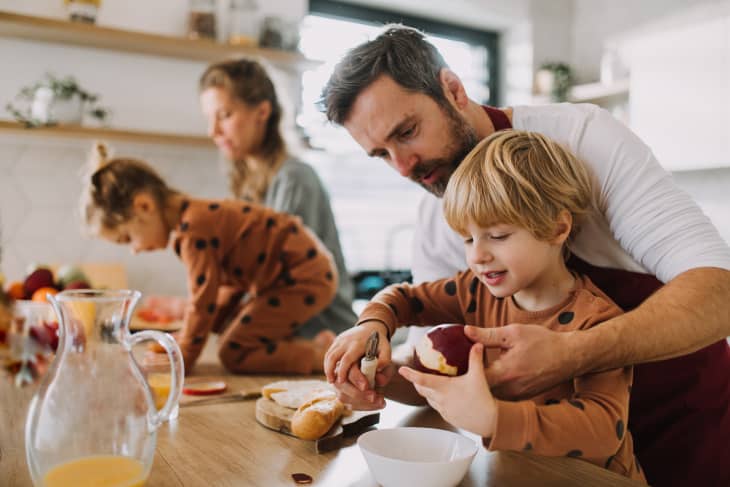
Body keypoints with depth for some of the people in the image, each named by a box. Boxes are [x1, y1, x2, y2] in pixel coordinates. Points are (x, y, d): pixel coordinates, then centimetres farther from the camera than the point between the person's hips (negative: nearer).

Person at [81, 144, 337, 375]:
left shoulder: (194, 231, -22)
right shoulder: (197, 215, 10)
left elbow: (203, 303, -19)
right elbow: (229, 283, 18)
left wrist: (182, 359, -5)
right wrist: (185, 339, 19)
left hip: (304, 277, -10)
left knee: (233, 354, -8)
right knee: (231, 338, 16)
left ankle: (321, 354, -9)